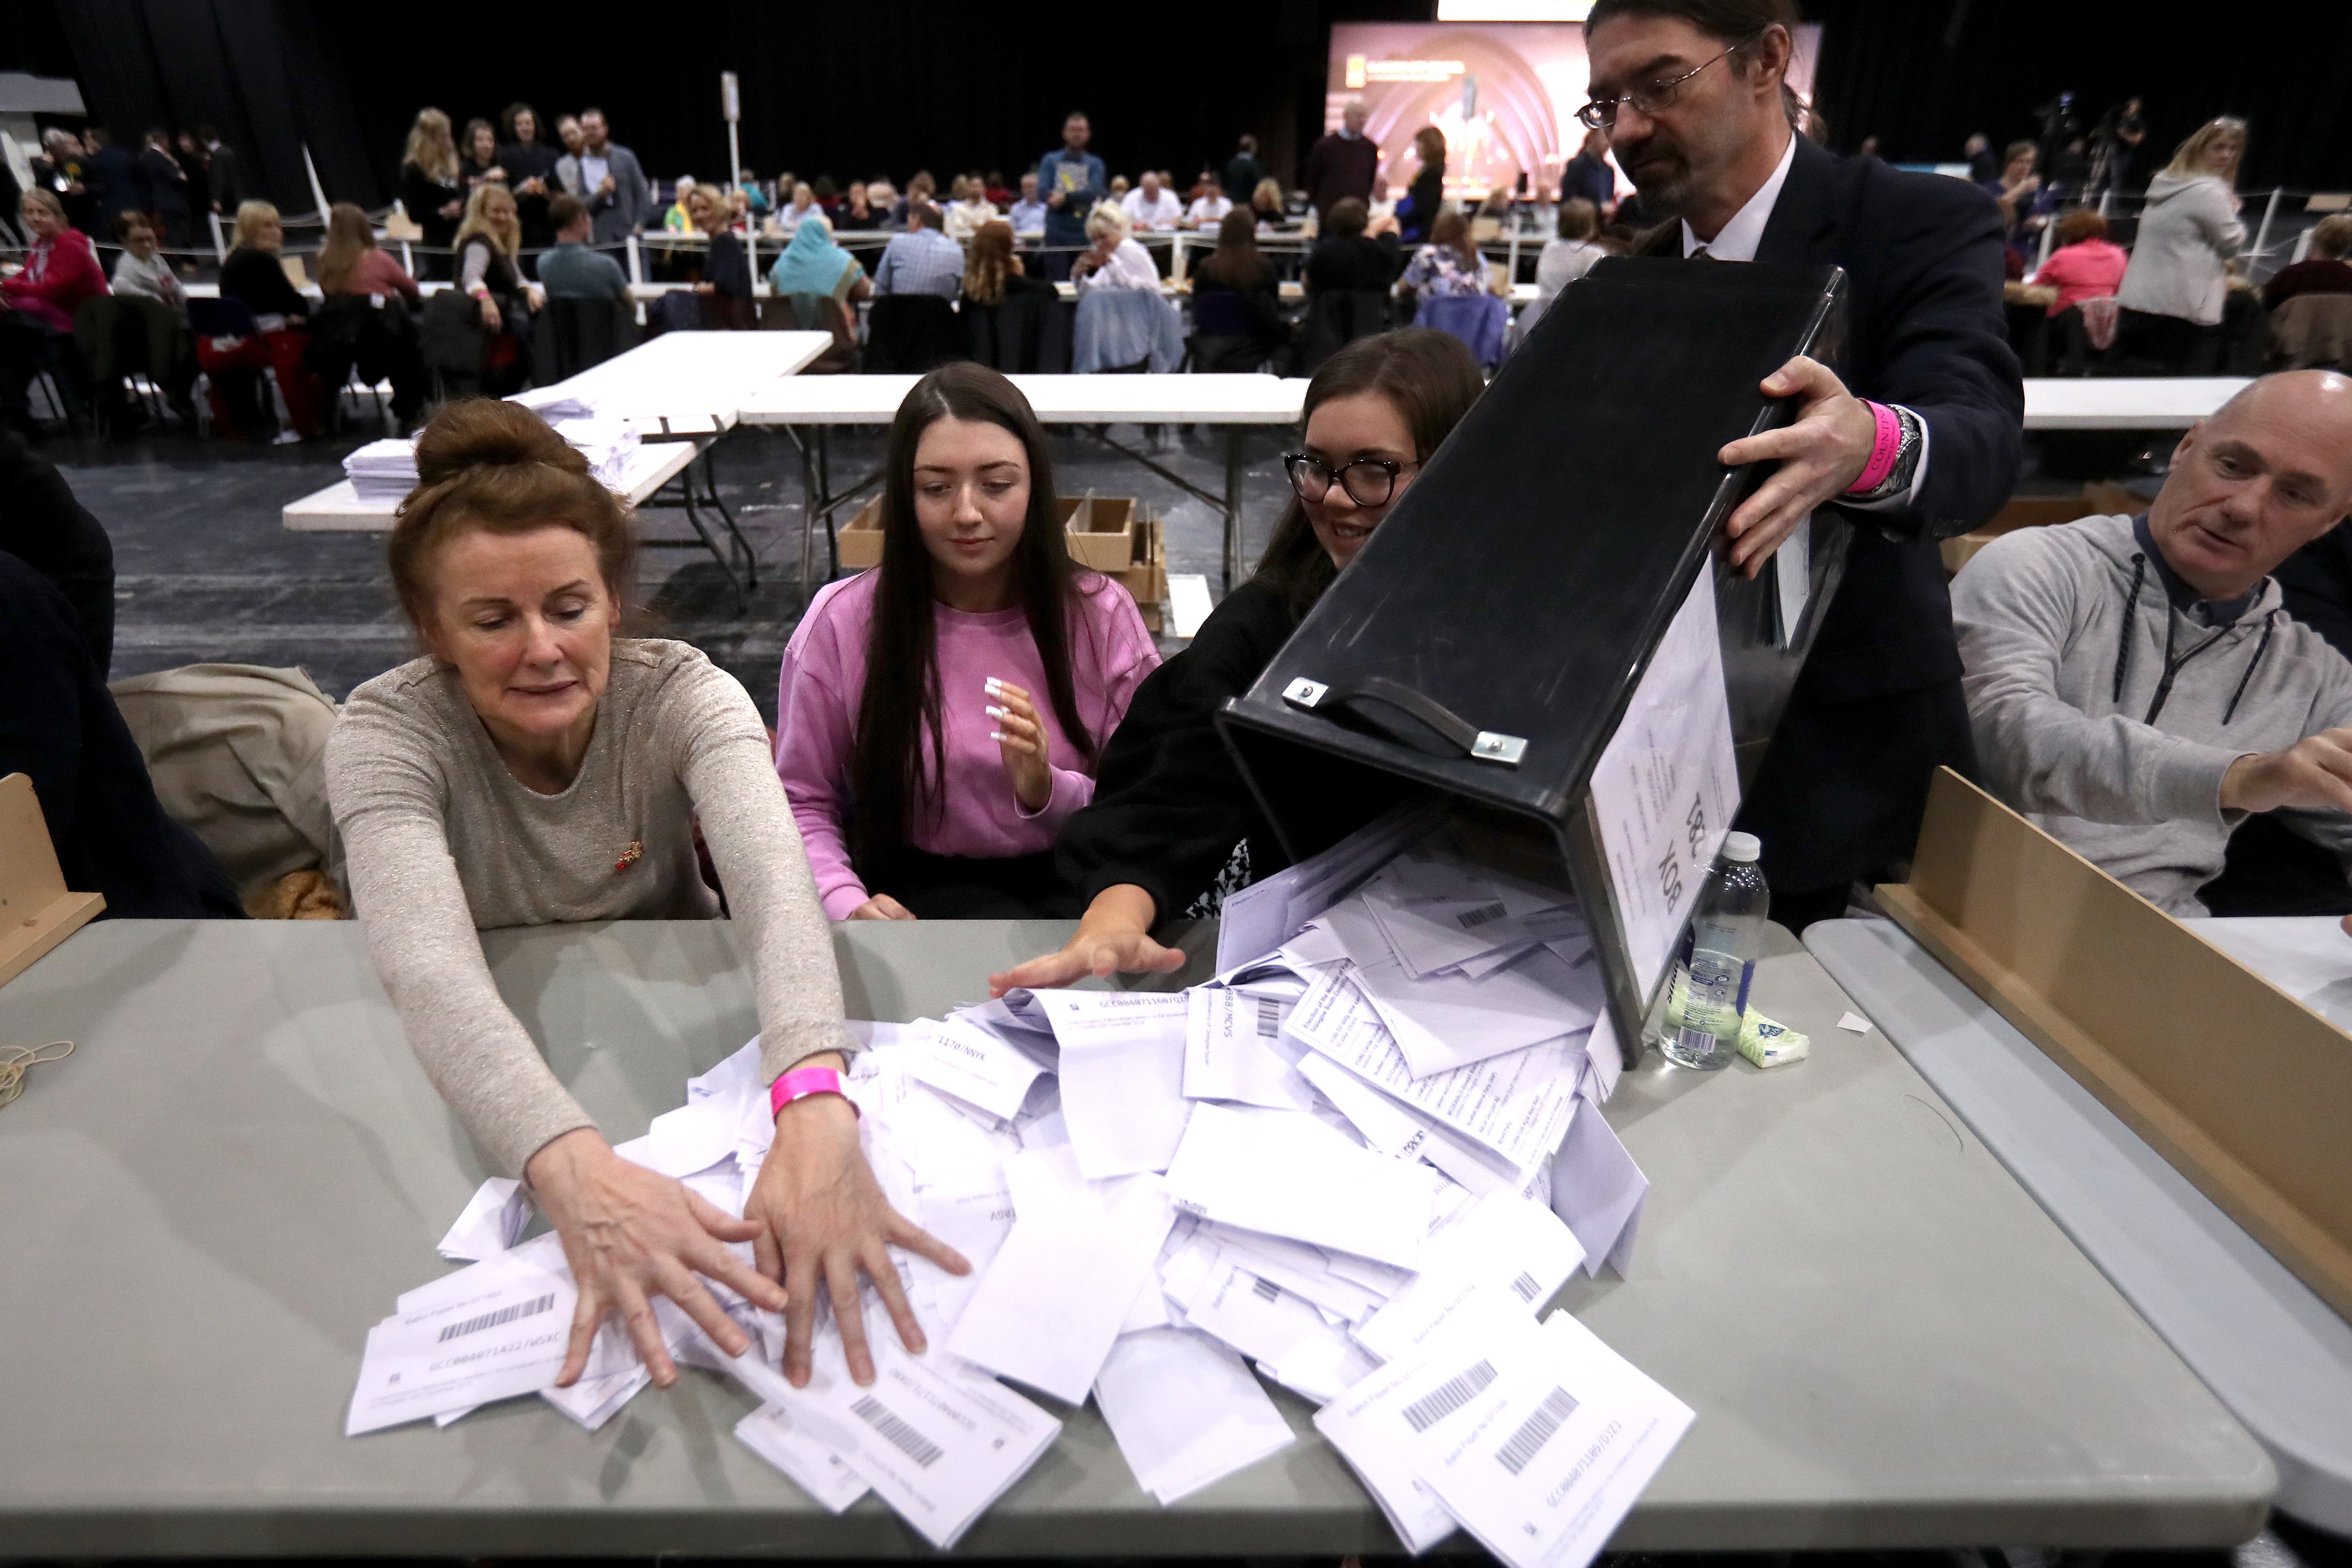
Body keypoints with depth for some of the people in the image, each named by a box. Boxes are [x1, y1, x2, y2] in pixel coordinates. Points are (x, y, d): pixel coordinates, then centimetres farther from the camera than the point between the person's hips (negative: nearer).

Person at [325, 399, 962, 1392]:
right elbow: (428, 967, -37)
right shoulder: (387, 734, -19)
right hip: (491, 1076, 1)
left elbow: (775, 883, -37)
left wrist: (815, 1110, -57)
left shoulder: (684, 696, -19)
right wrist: (573, 1167, -56)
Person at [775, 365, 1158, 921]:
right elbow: (801, 803, 4)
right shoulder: (841, 622, -2)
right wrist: (846, 905, -16)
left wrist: (1049, 792, -19)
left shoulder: (1101, 615, -1)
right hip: (916, 890, -1)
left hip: (1072, 885, 2)